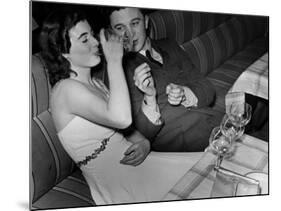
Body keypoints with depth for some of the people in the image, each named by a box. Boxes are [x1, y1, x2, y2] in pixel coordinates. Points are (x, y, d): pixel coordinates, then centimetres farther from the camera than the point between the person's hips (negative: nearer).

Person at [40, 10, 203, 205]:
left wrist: (143, 143, -8)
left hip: (136, 162, 8)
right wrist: (114, 60, -22)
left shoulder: (95, 83, 11)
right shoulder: (65, 89, -17)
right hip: (118, 187, -7)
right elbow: (121, 118, -32)